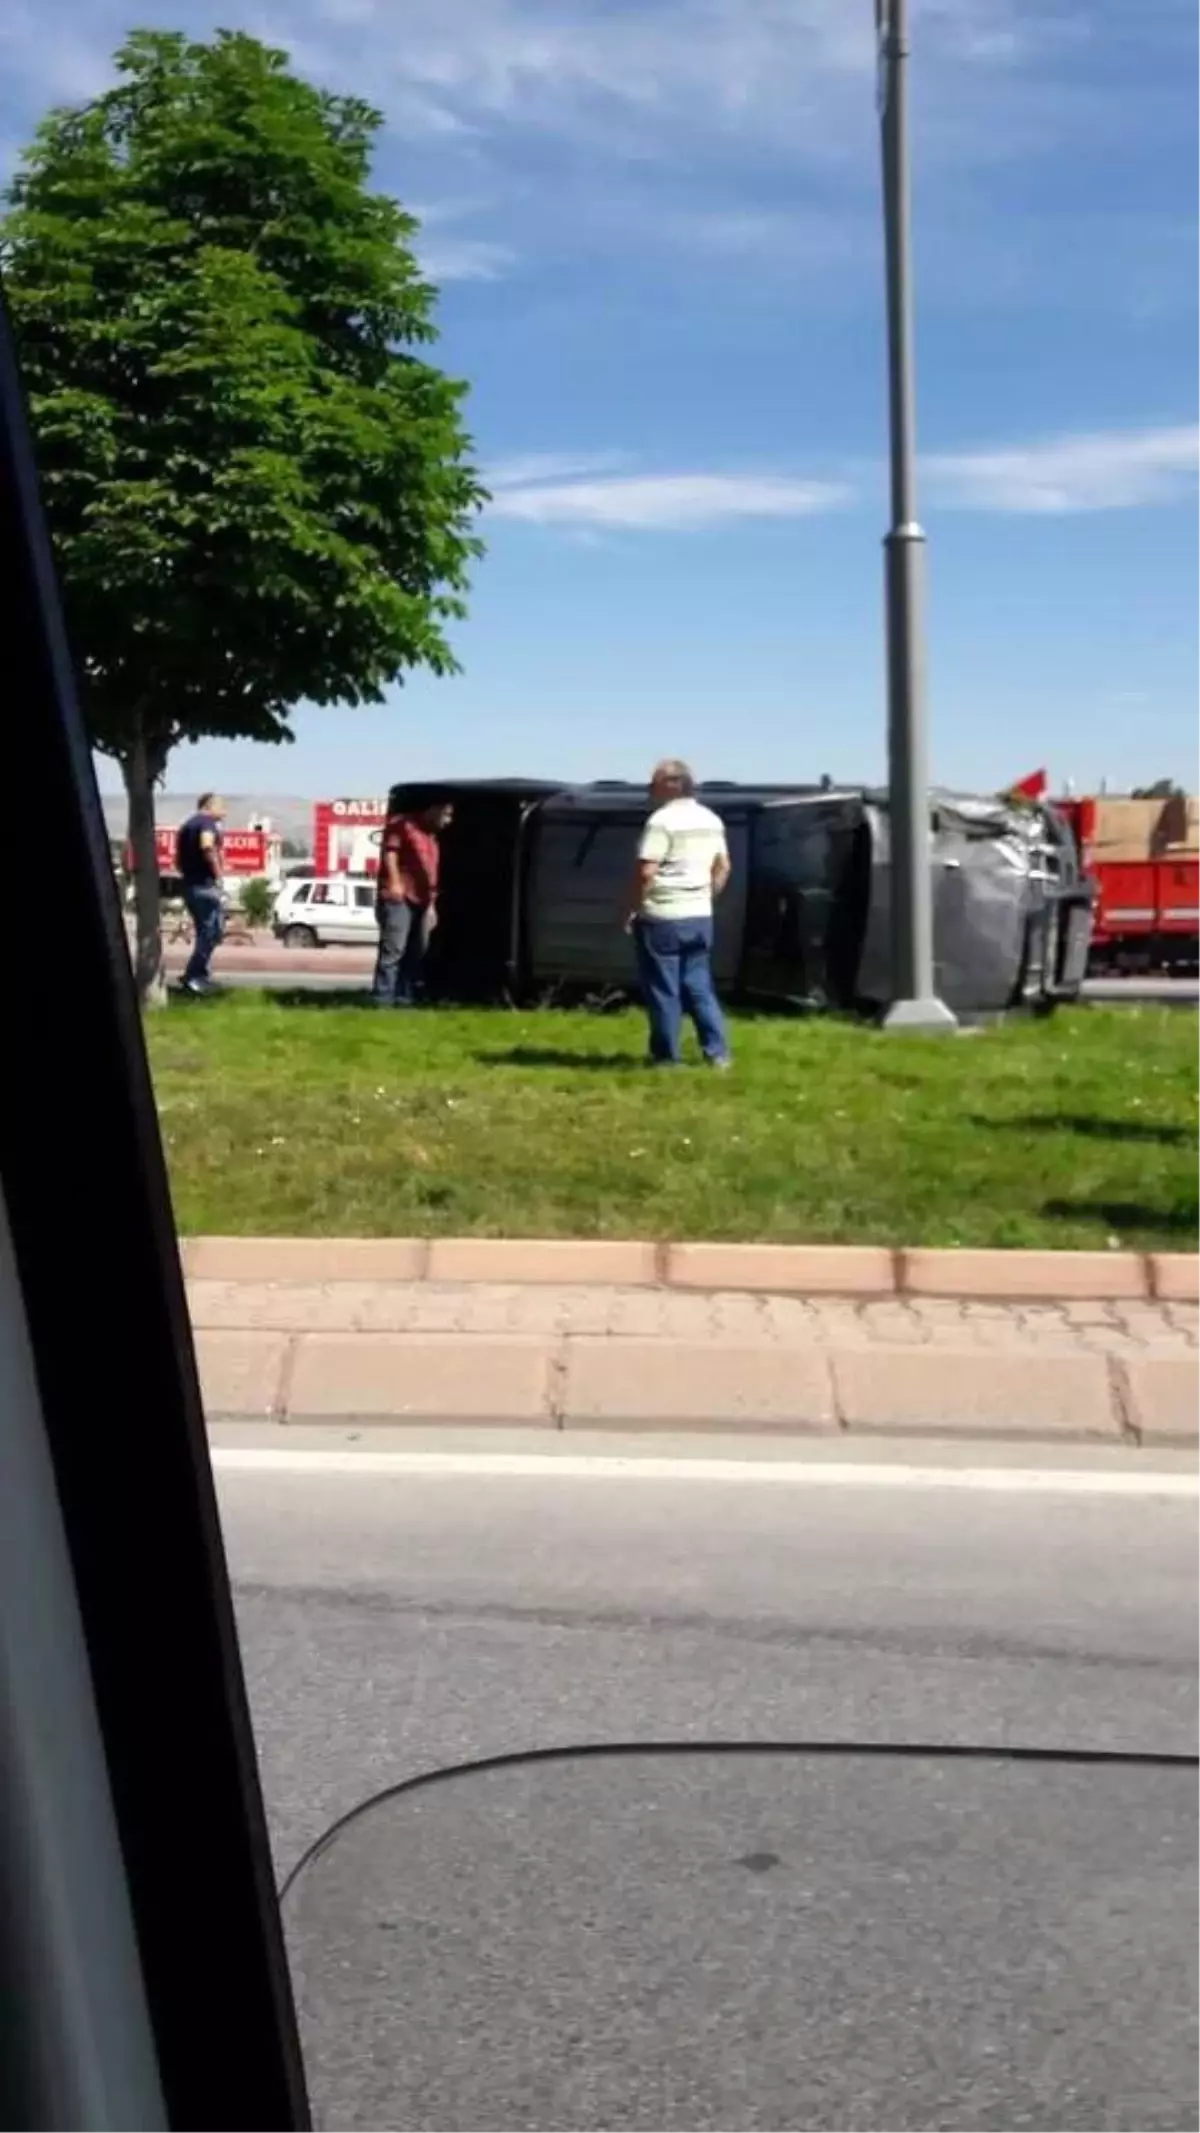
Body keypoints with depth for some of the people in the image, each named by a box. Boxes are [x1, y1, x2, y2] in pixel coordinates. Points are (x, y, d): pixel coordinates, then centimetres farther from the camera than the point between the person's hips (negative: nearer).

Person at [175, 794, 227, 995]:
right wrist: (218, 874, -21)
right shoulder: (207, 821, -6)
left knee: (204, 932, 16)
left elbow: (178, 861, 24)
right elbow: (207, 846, -25)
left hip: (189, 885, 9)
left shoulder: (187, 825, 22)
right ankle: (193, 976, -8)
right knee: (212, 932, -6)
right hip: (205, 885, -9)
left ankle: (196, 975, 17)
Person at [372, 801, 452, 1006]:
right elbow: (390, 851, -9)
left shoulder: (433, 839, 27)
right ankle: (383, 999, -19)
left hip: (421, 902, 9)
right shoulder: (404, 825, 3)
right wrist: (394, 882, -21)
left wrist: (432, 904, 22)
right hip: (398, 898, -9)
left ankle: (404, 998, 9)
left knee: (417, 952, 5)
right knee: (393, 949, -16)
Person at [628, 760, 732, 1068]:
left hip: (662, 917, -7)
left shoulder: (663, 820, -14)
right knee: (698, 985, 14)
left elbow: (647, 872, -20)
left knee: (663, 989, 1)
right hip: (699, 916, 8)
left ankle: (667, 1055, 7)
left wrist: (635, 908, -10)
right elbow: (723, 867, 18)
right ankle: (718, 1052, 11)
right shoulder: (711, 820, 12)